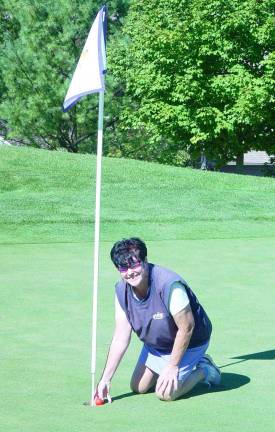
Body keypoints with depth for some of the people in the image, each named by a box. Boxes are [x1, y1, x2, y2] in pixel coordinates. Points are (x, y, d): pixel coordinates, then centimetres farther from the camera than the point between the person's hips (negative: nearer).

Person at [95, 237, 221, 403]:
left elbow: (187, 327, -28)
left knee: (166, 393, -13)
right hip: (154, 345, 7)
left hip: (188, 343, -7)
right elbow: (121, 338, -11)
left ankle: (204, 370, 11)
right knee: (138, 388, 10)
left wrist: (172, 366, -21)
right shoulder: (121, 290, -16)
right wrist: (105, 379, -13)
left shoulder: (170, 285, -38)